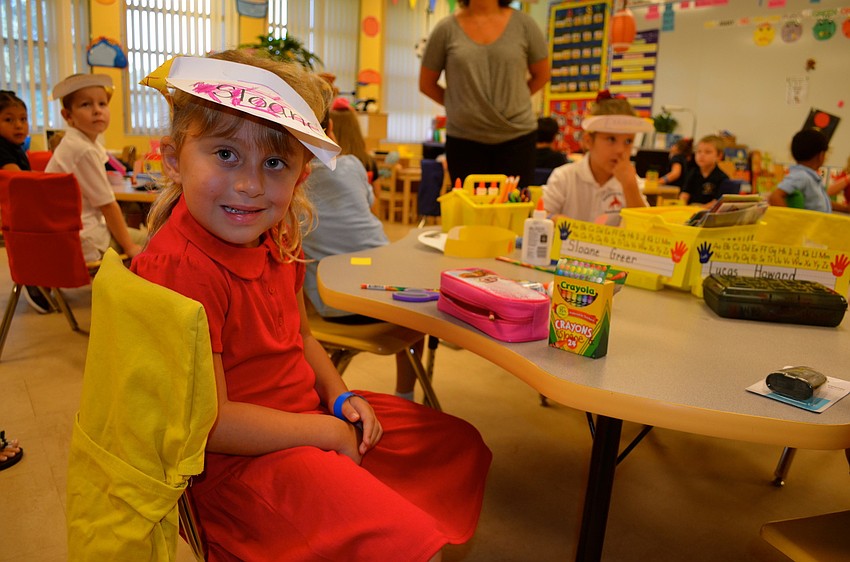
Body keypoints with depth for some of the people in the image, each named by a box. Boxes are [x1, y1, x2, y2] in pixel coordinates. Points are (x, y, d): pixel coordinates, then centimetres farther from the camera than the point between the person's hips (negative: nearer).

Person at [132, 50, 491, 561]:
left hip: (311, 416, 9)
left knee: (459, 445, 18)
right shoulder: (180, 268, -27)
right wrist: (328, 432, -17)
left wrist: (339, 396, 0)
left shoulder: (275, 242, 1)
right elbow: (211, 423, -25)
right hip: (234, 460, -9)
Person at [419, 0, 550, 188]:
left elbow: (541, 75, 13)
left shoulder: (524, 24, 1)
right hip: (464, 139, 0)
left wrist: (512, 101, 8)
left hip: (517, 137, 0)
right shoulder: (446, 29, 0)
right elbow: (426, 84, 9)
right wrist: (461, 106, 5)